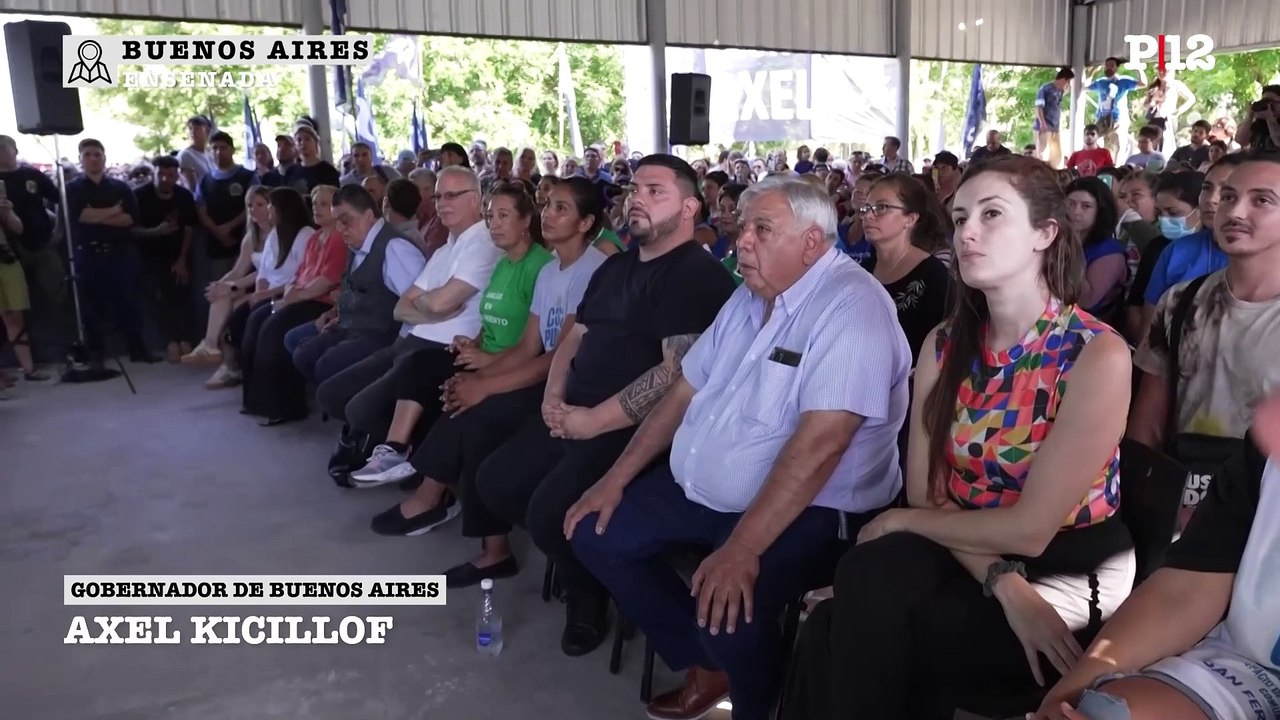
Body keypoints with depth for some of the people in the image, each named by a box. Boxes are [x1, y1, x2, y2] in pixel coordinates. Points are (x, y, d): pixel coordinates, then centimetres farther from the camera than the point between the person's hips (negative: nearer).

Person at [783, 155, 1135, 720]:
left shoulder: (1098, 355, -16)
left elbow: (1029, 529, -18)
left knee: (844, 636, -24)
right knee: (868, 576, -28)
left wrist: (900, 522, -7)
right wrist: (1002, 581, -19)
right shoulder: (945, 345, 1)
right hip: (964, 555, 5)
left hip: (1071, 574, -4)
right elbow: (927, 493, -3)